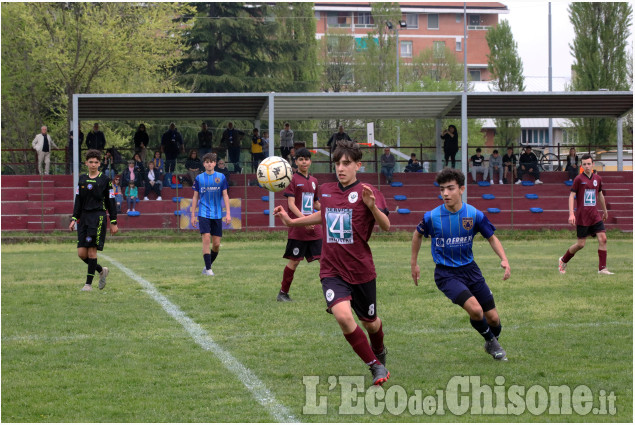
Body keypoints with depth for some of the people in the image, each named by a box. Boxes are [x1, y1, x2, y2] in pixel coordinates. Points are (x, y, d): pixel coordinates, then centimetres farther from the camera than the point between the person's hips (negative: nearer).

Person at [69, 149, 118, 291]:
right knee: (81, 253, -2)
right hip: (84, 217, 5)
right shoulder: (82, 179, 12)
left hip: (98, 217, -5)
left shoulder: (105, 180, 1)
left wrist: (114, 222, 0)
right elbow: (78, 201, 14)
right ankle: (101, 270, 22)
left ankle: (89, 283, -4)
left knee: (91, 250, -10)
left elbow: (111, 202, 3)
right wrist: (74, 219, 5)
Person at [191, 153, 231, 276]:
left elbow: (225, 196, 7)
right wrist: (193, 215, 6)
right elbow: (195, 197, 9)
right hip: (203, 214, -2)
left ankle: (208, 265, 22)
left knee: (216, 244, 2)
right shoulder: (199, 178, 4)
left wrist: (228, 213, -1)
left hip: (217, 215, 2)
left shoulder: (221, 177, 5)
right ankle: (208, 269, -11)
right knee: (206, 239, -15)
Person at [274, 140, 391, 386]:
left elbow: (385, 226, -21)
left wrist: (372, 206, -38)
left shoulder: (365, 192, -10)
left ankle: (379, 354, 51)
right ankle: (376, 367, -6)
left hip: (361, 270, -2)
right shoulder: (326, 191, 6)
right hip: (332, 270, 2)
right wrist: (291, 221, 24)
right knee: (342, 315, -22)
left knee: (369, 322, 14)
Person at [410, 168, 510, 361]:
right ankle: (491, 342, 6)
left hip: (469, 269, 3)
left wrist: (504, 259, -11)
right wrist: (413, 263, 14)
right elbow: (418, 234, 9)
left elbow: (491, 237, 4)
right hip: (446, 273, -3)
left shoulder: (475, 215, -10)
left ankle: (493, 342, 39)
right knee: (475, 309, -23)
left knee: (493, 317, 4)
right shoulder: (432, 217, -12)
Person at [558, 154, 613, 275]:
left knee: (603, 238, -10)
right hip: (582, 217, -5)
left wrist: (604, 210, 33)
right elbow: (571, 196, -8)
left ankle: (602, 268, -6)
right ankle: (563, 260, 23)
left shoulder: (597, 178, 9)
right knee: (581, 244, -1)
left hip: (595, 215, 5)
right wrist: (571, 214, -18)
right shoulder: (578, 179, -7)